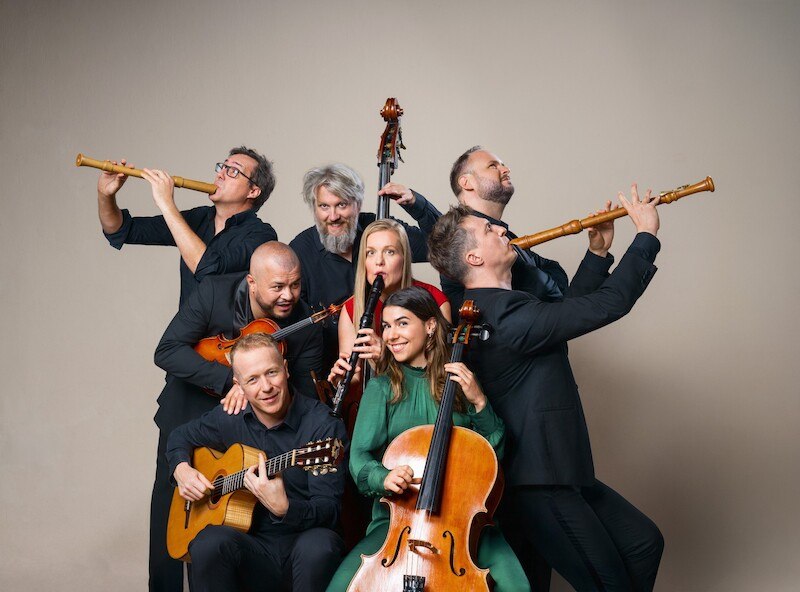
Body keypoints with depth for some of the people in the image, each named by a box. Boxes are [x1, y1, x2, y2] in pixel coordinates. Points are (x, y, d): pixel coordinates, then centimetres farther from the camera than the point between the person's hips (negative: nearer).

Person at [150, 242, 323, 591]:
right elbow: (166, 351, -26)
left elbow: (304, 400, -13)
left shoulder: (306, 326, -19)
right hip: (189, 411, 0)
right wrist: (230, 380, -36)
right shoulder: (213, 293, -21)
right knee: (169, 497, 5)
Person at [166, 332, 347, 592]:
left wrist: (284, 508, -35)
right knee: (209, 542, -31)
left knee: (319, 546, -38)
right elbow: (181, 436, 26)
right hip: (253, 545, 3)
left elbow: (328, 510, -15)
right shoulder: (229, 418, 5)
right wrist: (181, 469, 4)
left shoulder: (323, 425, -10)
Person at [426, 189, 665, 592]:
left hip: (560, 470, 10)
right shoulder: (508, 314, -22)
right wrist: (647, 234, -9)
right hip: (539, 483, -10)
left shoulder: (484, 309, 10)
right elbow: (609, 304, -19)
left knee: (644, 542, 11)